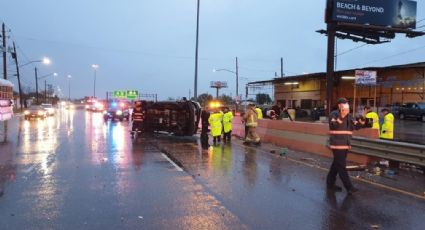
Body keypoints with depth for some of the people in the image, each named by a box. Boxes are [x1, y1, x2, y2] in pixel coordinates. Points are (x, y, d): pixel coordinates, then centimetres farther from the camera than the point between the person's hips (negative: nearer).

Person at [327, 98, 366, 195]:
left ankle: (330, 183, 26)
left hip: (345, 145, 8)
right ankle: (349, 187, -4)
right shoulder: (334, 114, -9)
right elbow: (334, 125, -24)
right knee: (341, 166, -6)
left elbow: (356, 126, 7)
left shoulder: (349, 116, 13)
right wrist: (341, 117, -37)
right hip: (337, 145, -8)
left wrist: (362, 121, -13)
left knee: (336, 164, 15)